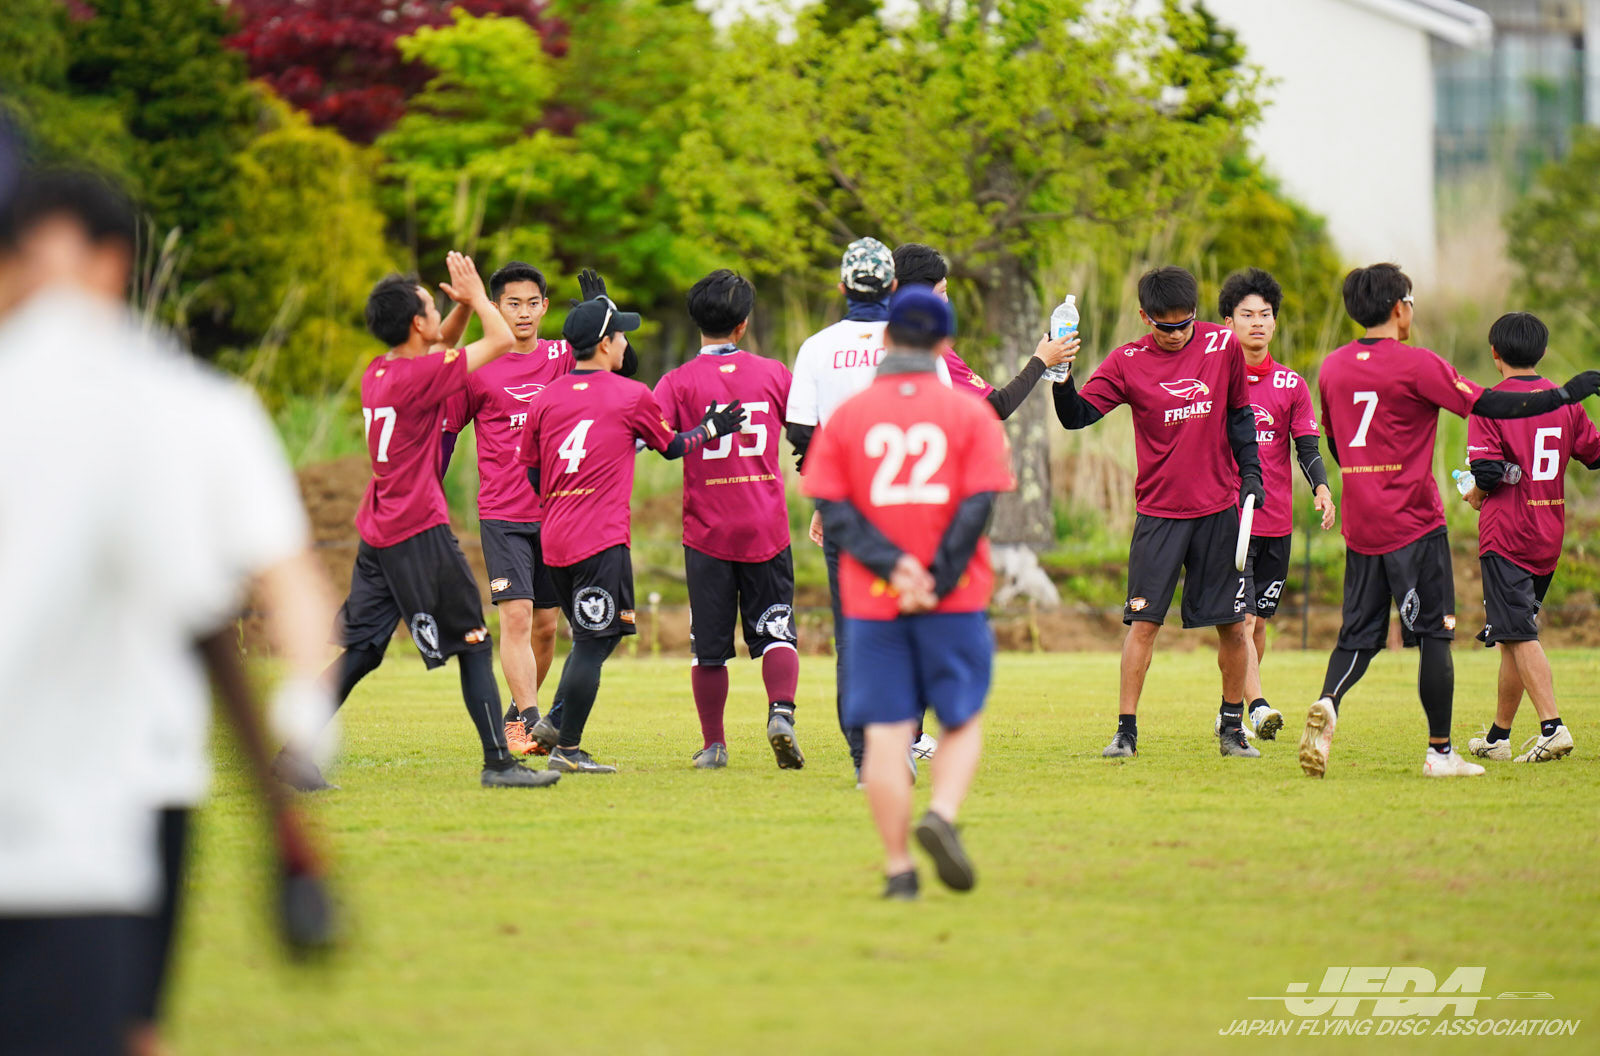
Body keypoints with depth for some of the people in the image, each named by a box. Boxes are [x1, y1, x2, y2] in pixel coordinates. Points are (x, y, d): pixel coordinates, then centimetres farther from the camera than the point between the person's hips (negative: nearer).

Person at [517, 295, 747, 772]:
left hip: (554, 537, 6)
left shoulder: (544, 399, 9)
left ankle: (556, 722, 10)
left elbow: (530, 476, 13)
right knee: (594, 643, -4)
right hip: (602, 540, -6)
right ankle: (567, 748, -6)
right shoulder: (631, 396, -3)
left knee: (592, 638, 20)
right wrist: (712, 428, 26)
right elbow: (671, 446, 12)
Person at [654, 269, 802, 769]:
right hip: (767, 529, 1)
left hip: (707, 530, -1)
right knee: (776, 633, 4)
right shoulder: (773, 373, 4)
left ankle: (713, 745, 12)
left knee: (709, 644, 8)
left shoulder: (678, 382, -5)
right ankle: (781, 712, -20)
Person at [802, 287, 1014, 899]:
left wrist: (892, 566, -12)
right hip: (956, 602, -1)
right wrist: (936, 583, -9)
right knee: (963, 721, 11)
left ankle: (898, 869, 2)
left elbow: (832, 509, -4)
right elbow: (978, 505, -8)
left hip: (872, 603, 1)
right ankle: (942, 816, -15)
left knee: (885, 734, 3)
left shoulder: (845, 417, 5)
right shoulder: (971, 415, 1)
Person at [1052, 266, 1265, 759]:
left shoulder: (1223, 346, 1)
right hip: (1159, 513, -2)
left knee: (1232, 625, 5)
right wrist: (1061, 376, -29)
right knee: (1143, 621, -7)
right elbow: (1078, 415, -11)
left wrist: (1250, 474, 8)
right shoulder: (1127, 363, -5)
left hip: (1219, 508, 2)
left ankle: (1232, 727, 20)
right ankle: (1126, 731, -1)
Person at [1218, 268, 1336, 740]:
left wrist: (1322, 488, -13)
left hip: (1276, 521, 4)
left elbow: (1307, 447, 6)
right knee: (1241, 619, -16)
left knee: (1259, 619, 9)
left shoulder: (1291, 385, 9)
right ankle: (1257, 706, -25)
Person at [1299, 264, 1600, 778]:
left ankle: (1328, 703, -19)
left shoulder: (1332, 367, 6)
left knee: (1358, 634, 9)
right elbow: (1487, 405, -14)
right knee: (1434, 635, 3)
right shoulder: (1416, 364, -12)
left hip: (1360, 524, 5)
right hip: (1414, 524, -5)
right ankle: (1440, 751, 7)